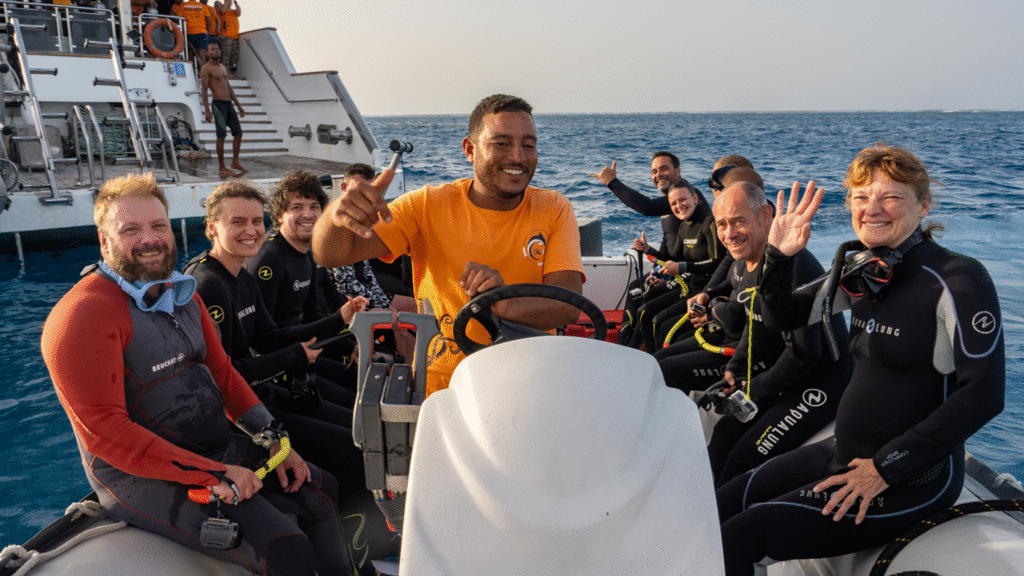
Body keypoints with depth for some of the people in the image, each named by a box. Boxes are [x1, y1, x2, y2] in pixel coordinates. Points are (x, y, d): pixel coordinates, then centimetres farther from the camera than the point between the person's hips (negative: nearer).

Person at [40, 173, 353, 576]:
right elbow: (105, 432, -24)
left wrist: (274, 440, 1)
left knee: (320, 489, 17)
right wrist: (212, 474, -25)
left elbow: (222, 372, 12)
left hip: (219, 448, 9)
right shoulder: (84, 315, -18)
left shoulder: (182, 293, 10)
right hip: (144, 476, -9)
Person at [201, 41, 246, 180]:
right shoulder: (206, 68, -4)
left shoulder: (222, 67, 21)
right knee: (221, 136, -7)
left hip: (229, 104, 8)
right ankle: (222, 168, -1)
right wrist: (207, 110, -17)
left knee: (238, 133, 6)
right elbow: (204, 90, -10)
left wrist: (239, 105, 22)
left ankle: (235, 163, 17)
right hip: (218, 104, -8)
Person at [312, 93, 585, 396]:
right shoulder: (428, 206, -1)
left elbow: (569, 303, -13)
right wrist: (337, 214, -33)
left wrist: (506, 304, -35)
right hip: (441, 384, 0)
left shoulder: (554, 210, 1)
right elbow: (331, 254, -9)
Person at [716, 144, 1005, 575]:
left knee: (737, 538, -17)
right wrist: (778, 255, -7)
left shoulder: (958, 280, -17)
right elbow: (781, 317, 12)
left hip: (912, 477, -7)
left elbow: (984, 394, -20)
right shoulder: (859, 269, 4)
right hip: (845, 452, 7)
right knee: (720, 505, -1)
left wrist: (886, 467, -19)